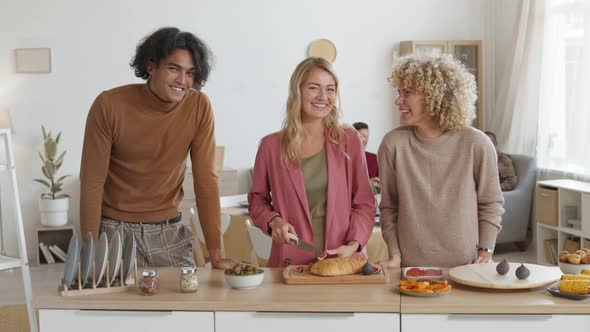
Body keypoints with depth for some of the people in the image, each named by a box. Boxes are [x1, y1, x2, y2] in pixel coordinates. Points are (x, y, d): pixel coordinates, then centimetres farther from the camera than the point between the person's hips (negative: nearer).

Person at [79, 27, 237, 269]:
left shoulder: (199, 106, -11)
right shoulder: (109, 105, -15)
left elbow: (205, 179, -8)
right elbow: (92, 181, -11)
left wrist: (215, 253, -10)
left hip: (169, 231, 2)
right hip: (115, 230, -2)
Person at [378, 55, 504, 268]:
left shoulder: (476, 144, -8)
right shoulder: (393, 144, -7)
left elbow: (491, 204, 2)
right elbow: (389, 207, 1)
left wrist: (485, 251, -5)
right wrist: (394, 255, -5)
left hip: (465, 266, 0)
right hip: (411, 266, 1)